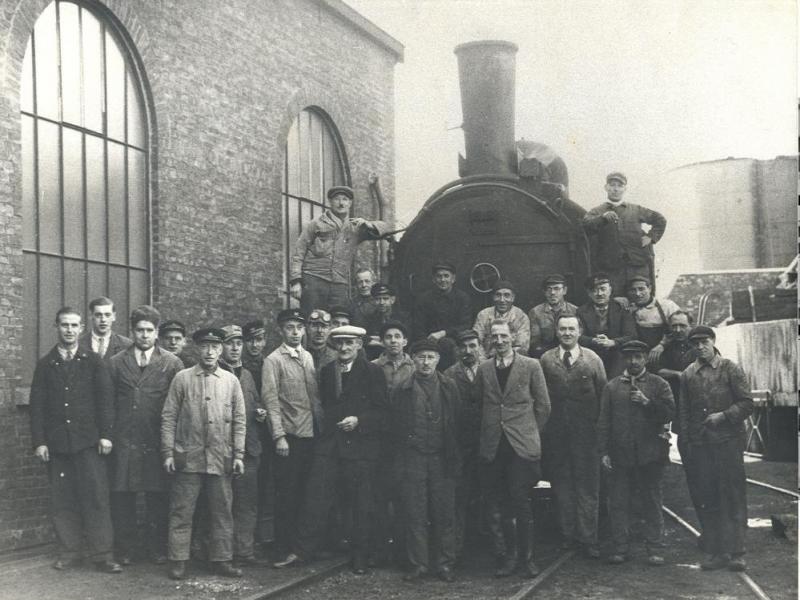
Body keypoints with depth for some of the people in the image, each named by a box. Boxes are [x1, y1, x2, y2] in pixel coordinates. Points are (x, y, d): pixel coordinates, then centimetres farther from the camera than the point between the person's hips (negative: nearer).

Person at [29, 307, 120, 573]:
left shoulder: (93, 361, 6)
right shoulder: (45, 364, 10)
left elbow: (106, 398, 2)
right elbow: (37, 405, 7)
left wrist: (105, 434, -6)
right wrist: (39, 441, -1)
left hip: (88, 441, -2)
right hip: (56, 442, 2)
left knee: (96, 497, -4)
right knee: (62, 500, 4)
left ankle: (102, 554, -1)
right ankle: (68, 552, 13)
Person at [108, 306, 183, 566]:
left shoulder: (172, 363, 4)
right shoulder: (116, 363, 9)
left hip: (157, 442, -1)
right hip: (124, 442, 1)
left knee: (158, 497, 2)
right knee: (122, 496, 3)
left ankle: (158, 549, 13)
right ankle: (124, 550, 14)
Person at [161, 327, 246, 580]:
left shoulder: (231, 381, 8)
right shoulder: (182, 378, 2)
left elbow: (239, 421, 9)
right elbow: (168, 417, 2)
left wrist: (238, 455, 3)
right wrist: (168, 453, -4)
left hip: (221, 460, 2)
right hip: (188, 458, -2)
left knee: (222, 512, 6)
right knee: (181, 512, 1)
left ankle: (221, 560, 16)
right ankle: (178, 561, 9)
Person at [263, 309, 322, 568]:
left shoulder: (308, 358, 13)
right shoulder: (273, 360, -4)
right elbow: (270, 399, -10)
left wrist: (321, 425, 8)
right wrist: (279, 436, -16)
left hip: (310, 434, 5)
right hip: (289, 435, -5)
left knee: (303, 493, 10)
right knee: (286, 495, -2)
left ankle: (299, 544, 19)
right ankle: (284, 551, 3)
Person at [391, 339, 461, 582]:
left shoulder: (449, 387, 6)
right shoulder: (403, 390, 4)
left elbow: (457, 423, 5)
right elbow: (396, 426, 6)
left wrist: (454, 457, 1)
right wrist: (404, 448, -1)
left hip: (442, 459, 0)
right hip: (413, 459, 0)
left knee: (444, 513, 2)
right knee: (415, 514, 2)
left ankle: (445, 563, 12)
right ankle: (418, 563, 9)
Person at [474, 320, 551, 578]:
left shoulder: (531, 366, 2)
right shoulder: (483, 369, 9)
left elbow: (543, 405, 6)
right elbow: (479, 403, 15)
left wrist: (530, 433, 6)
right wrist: (489, 431, 9)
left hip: (522, 445, -3)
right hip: (494, 447, 3)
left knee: (521, 502, -6)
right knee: (500, 503, 5)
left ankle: (526, 557, 6)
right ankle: (510, 555, 16)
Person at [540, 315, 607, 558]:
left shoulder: (592, 359, 3)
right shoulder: (545, 360, 4)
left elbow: (603, 395, 4)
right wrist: (543, 428, -1)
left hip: (586, 433, -1)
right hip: (556, 434, 1)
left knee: (588, 486, 1)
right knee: (561, 484, 7)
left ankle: (588, 538, 6)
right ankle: (568, 533, 18)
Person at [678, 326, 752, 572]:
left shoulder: (731, 369, 2)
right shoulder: (687, 375, 11)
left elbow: (747, 403, -1)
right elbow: (683, 412, 12)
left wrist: (723, 416, -15)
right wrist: (686, 443, 5)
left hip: (728, 441, -3)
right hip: (699, 444, 3)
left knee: (733, 498, -2)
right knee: (706, 500, 3)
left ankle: (735, 552, 4)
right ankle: (714, 552, 11)